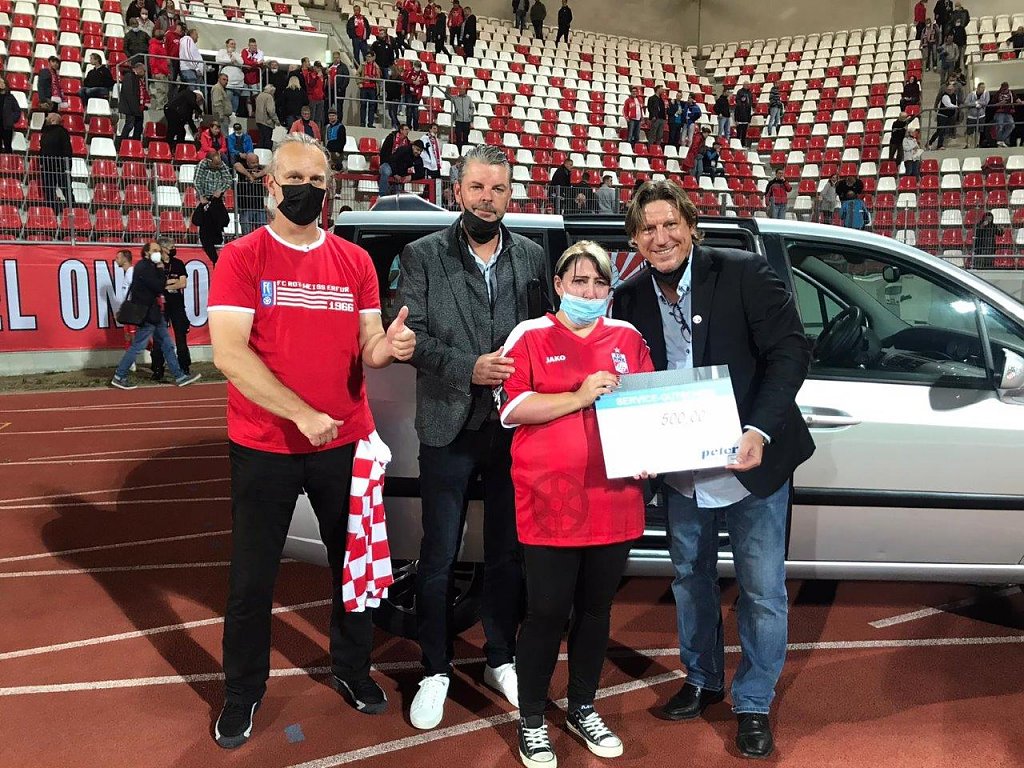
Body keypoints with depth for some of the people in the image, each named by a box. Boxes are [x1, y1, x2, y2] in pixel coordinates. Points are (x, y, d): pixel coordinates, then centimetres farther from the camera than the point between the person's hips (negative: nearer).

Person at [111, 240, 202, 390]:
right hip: (146, 315, -10)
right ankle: (119, 377, 5)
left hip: (154, 313, 10)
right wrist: (161, 271, -6)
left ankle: (180, 376, 13)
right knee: (137, 347, -4)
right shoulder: (143, 267, -15)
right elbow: (159, 287, -18)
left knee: (167, 345, 10)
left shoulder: (150, 267, 15)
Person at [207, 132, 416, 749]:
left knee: (355, 561, 16)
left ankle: (353, 669, 38)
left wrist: (388, 347, -20)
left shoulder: (356, 262, 5)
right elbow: (229, 353, -15)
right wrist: (302, 414, -20)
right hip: (264, 446, -3)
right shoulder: (243, 258, -7)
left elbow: (366, 351, 4)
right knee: (253, 577, 10)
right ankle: (243, 693, 30)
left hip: (346, 443, 4)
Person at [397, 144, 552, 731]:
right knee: (439, 556, 8)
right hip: (450, 426, -2)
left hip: (516, 427, 2)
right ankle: (436, 670, 25)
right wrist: (470, 369, -20)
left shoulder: (533, 257, 6)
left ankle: (501, 658, 32)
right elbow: (412, 336, -8)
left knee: (508, 551, 14)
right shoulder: (424, 255, -1)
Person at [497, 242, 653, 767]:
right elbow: (510, 407, -9)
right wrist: (579, 397, -17)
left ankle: (583, 709, 33)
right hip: (550, 502, -4)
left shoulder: (628, 338, 12)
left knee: (596, 608, 15)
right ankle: (531, 720, 20)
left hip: (614, 499, 4)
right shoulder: (530, 336, 0)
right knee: (547, 613, 1)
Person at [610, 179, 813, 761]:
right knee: (691, 579, 20)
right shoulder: (631, 298, -2)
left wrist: (760, 432, -26)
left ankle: (754, 703, 26)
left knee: (763, 591, 5)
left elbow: (791, 352, -15)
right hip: (681, 471, 4)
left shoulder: (745, 273, -13)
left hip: (752, 461, -4)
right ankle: (702, 680, 42)